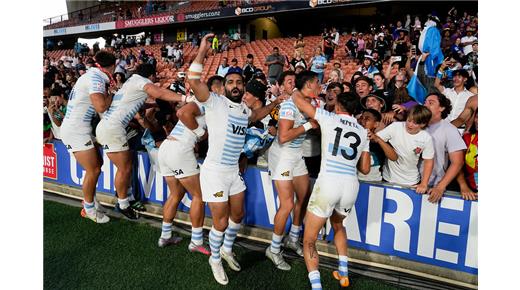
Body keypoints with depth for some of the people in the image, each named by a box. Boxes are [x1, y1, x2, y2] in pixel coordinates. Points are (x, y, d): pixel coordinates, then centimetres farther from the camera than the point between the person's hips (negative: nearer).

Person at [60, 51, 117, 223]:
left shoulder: (93, 76, 13)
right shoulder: (96, 78, -17)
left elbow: (98, 104, 16)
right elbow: (101, 107, -29)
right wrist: (112, 94, -12)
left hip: (79, 129, 10)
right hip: (76, 131, -10)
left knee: (97, 164, 16)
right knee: (93, 170, -5)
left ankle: (88, 201, 28)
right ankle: (89, 210, 10)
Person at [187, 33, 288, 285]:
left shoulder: (244, 109, 7)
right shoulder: (215, 102, -14)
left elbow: (254, 117, 31)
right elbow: (193, 81, -29)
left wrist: (275, 103, 25)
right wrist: (202, 51, -30)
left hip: (234, 171, 7)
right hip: (214, 172, -7)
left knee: (238, 215, 21)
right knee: (221, 222, 3)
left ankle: (227, 249, 47)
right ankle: (215, 259, 31)